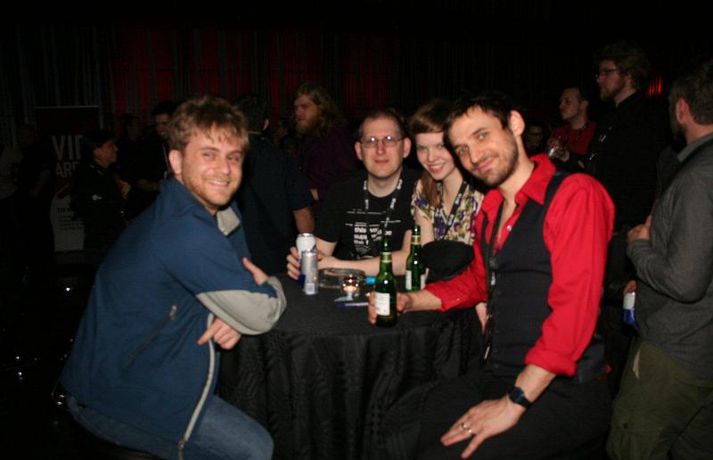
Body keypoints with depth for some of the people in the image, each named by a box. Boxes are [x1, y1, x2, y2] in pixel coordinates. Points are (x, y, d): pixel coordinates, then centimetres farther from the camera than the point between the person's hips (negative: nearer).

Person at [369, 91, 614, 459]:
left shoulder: (573, 193, -13)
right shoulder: (489, 210, 13)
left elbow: (573, 310, -21)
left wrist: (514, 403, -21)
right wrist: (410, 301, 12)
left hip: (560, 390, -7)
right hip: (495, 376, 7)